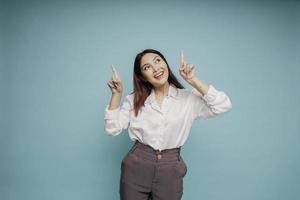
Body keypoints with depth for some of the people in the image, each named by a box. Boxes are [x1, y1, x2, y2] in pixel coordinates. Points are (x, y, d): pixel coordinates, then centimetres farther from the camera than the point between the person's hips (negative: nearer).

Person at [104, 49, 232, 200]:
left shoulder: (189, 98, -2)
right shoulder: (134, 100, 3)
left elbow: (224, 106, -13)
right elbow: (112, 129, -1)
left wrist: (193, 81, -16)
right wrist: (117, 94, -10)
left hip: (170, 171, 0)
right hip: (136, 167, 1)